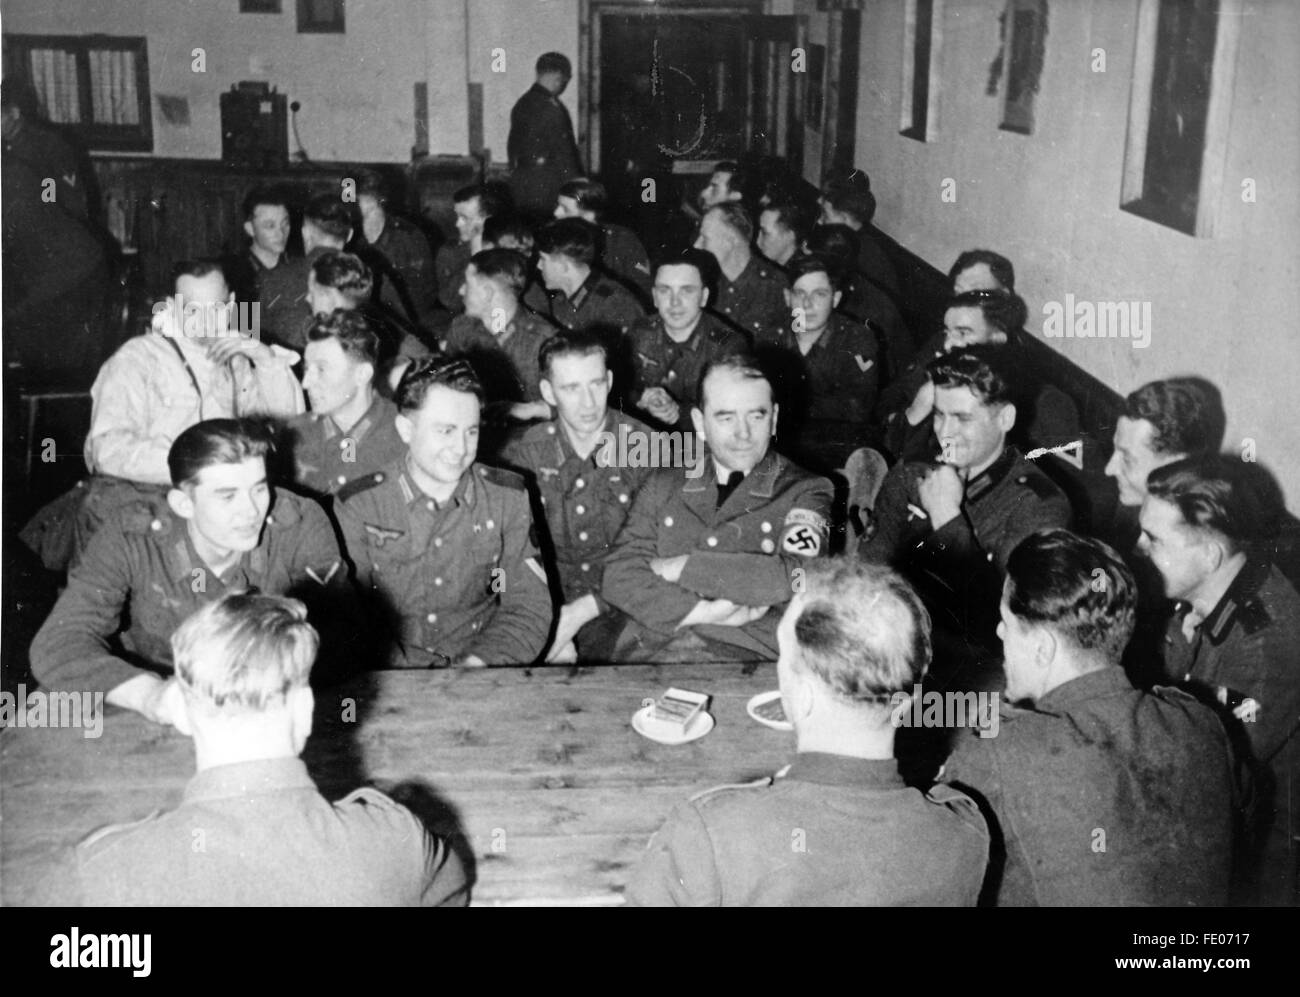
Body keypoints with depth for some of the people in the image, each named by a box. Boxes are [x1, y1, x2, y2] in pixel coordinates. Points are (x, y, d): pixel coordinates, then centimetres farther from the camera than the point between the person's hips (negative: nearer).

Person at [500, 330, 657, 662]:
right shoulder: (523, 453, 3)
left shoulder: (646, 447, -2)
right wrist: (552, 629, -16)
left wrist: (582, 611, -16)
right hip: (548, 606, 1)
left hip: (618, 609, -1)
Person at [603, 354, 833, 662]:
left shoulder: (804, 491, 11)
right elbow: (619, 575, 8)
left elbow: (795, 578, -7)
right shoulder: (664, 484, 19)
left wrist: (683, 567, -2)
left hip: (748, 656, -2)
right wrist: (702, 611, -7)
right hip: (648, 652, 3)